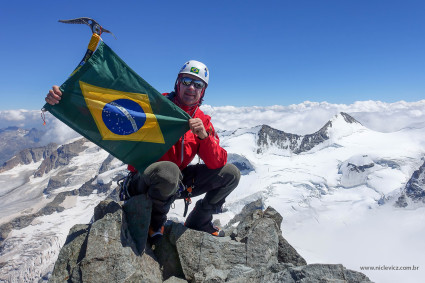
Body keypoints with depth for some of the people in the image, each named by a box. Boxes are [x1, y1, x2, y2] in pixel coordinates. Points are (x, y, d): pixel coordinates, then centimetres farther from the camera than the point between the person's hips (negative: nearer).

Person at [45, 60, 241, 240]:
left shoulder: (203, 121, 1)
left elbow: (217, 163, -8)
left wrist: (203, 135, -25)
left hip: (176, 182, 5)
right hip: (145, 182, -5)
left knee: (231, 174, -2)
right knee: (168, 170, -41)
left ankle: (198, 223, 17)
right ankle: (155, 222, -6)